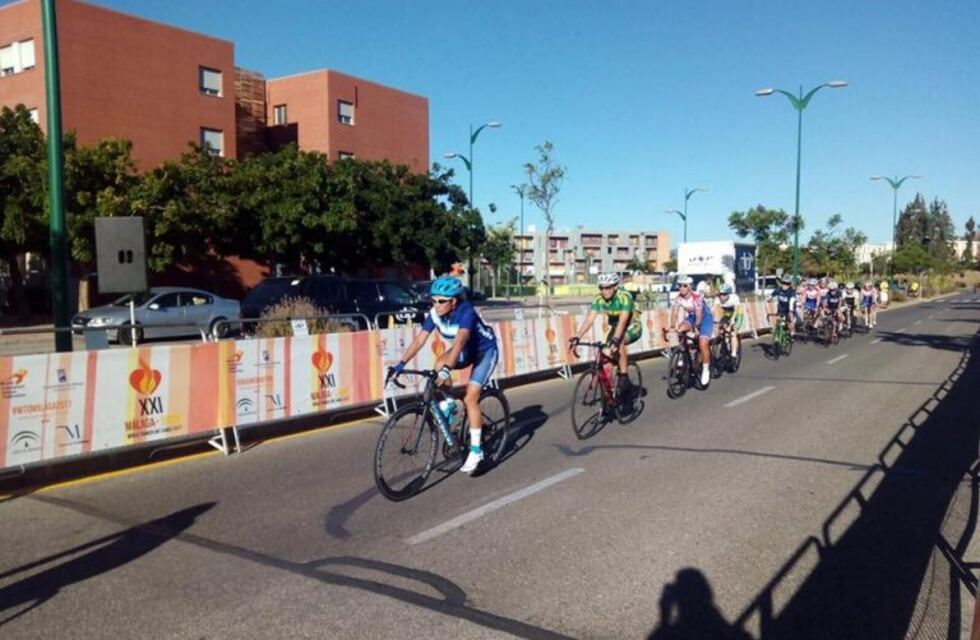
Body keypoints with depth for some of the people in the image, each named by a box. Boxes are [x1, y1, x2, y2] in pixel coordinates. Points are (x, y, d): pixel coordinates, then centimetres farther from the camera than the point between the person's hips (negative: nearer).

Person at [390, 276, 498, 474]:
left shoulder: (466, 311, -34)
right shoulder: (435, 313, -17)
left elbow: (459, 341, -47)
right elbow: (419, 340, -22)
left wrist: (447, 369, -58)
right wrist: (401, 364, -32)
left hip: (486, 350, -6)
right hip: (466, 350, 6)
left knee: (470, 398, -16)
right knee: (439, 363, -23)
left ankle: (476, 450, -6)